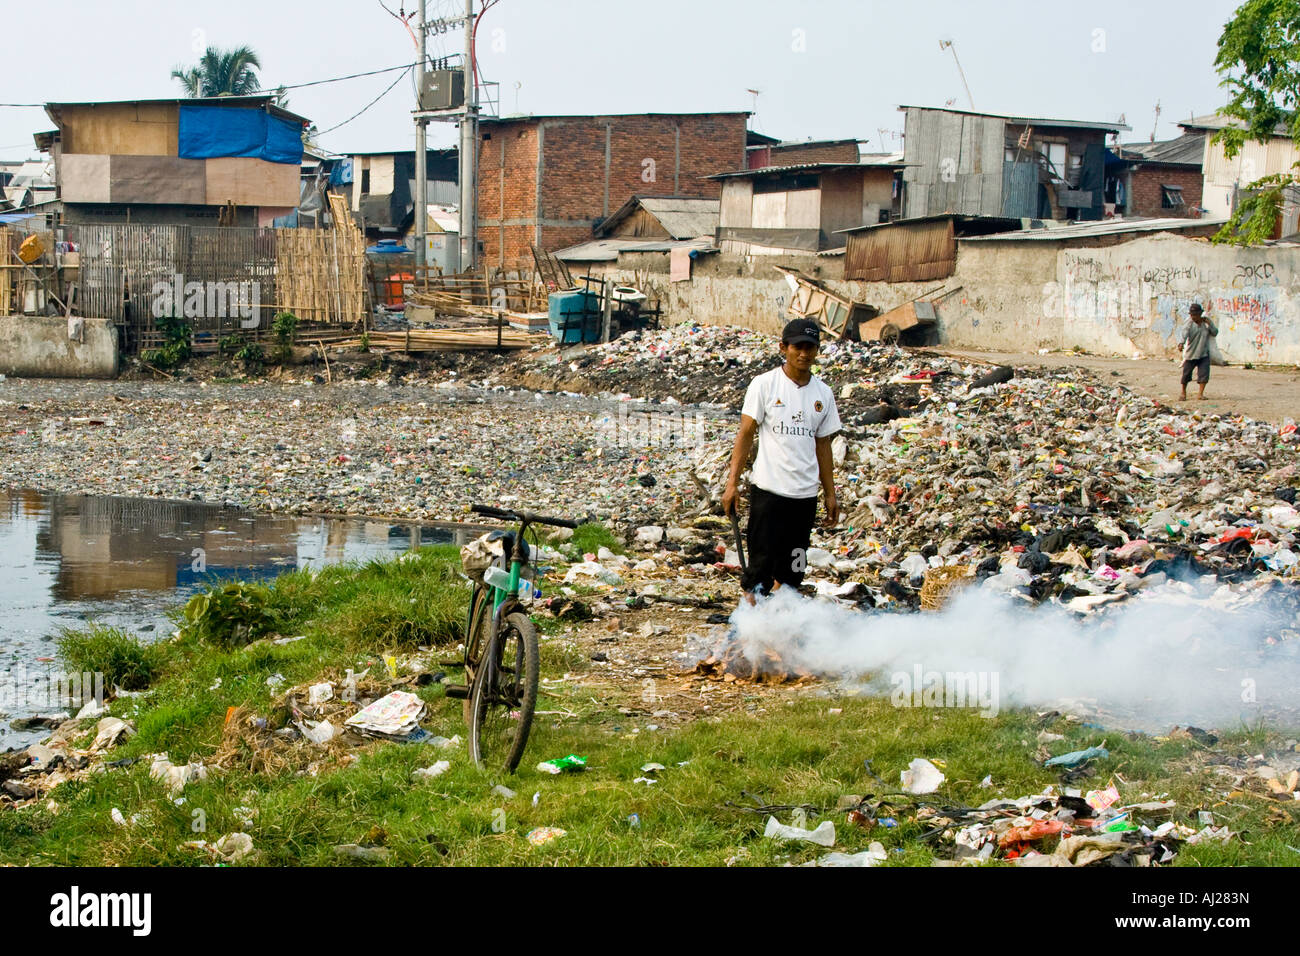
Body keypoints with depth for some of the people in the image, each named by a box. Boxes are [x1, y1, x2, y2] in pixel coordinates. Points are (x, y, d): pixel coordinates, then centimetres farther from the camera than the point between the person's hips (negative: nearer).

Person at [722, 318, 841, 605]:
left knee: (792, 571, 7)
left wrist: (830, 494, 15)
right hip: (768, 491, -4)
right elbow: (745, 434, -2)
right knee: (761, 563, -7)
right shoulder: (764, 384, -2)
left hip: (805, 495, 4)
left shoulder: (823, 393, 11)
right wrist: (732, 483, -9)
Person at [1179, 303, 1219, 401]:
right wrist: (1181, 343, -47)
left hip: (1204, 354, 2)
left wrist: (1209, 323, -13)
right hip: (1191, 354, -2)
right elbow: (1184, 334, -26)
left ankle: (1200, 394, -3)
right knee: (1186, 374, 5)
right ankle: (1183, 393, 24)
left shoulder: (1206, 323, 2)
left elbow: (1215, 333, 3)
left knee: (1204, 374, -9)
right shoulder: (1189, 325, -10)